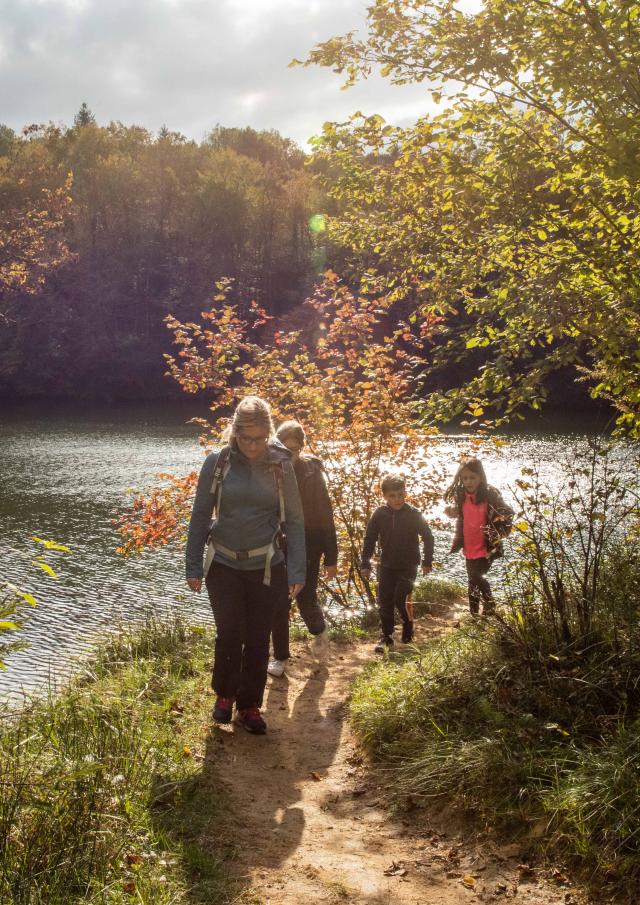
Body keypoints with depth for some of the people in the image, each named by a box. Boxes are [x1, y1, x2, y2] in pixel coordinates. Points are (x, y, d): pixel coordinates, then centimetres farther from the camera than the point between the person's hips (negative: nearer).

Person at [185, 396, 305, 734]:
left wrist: (296, 570, -6)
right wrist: (193, 566, -2)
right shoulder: (217, 463, -6)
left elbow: (294, 520, -1)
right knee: (229, 634, -2)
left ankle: (249, 705, 24)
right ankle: (224, 694, 25)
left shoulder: (280, 465, -5)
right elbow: (200, 516, 0)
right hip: (224, 566, 0)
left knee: (258, 639, 7)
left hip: (266, 567, 1)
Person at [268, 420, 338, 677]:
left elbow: (325, 516, -7)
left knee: (305, 598, -1)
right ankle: (280, 656, 20)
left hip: (307, 546, -2)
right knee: (279, 603, 4)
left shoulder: (312, 472, -10)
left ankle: (319, 631, 33)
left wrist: (331, 558, -8)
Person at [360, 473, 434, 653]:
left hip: (408, 565, -3)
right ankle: (386, 636, 14)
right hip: (386, 565, 3)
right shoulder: (379, 514, -5)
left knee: (400, 598, -12)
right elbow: (369, 539, 3)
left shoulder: (414, 514, -10)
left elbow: (428, 537, 2)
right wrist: (365, 564, 0)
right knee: (384, 601, 2)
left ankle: (408, 632, 13)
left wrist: (427, 561, 4)